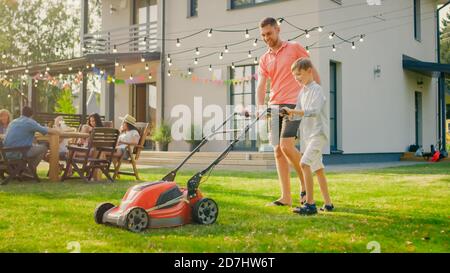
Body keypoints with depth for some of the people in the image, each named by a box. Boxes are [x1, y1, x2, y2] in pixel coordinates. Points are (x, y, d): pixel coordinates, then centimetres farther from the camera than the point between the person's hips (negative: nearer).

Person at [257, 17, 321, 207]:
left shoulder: (295, 48, 2)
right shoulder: (264, 59, 14)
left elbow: (312, 72, 2)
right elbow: (261, 85, 4)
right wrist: (260, 106, -13)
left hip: (293, 105, -6)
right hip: (274, 106, 6)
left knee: (286, 146, -18)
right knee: (278, 151, 3)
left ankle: (305, 183, 4)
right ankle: (286, 197, 9)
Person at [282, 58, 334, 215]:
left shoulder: (316, 89, -10)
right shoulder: (302, 92, 15)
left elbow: (314, 111, -24)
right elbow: (298, 115, 13)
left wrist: (293, 111, -29)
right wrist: (288, 114, -6)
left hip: (318, 133, -9)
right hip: (307, 135, 9)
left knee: (305, 163, -22)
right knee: (318, 168, 13)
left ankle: (310, 204, -20)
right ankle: (328, 203, 22)